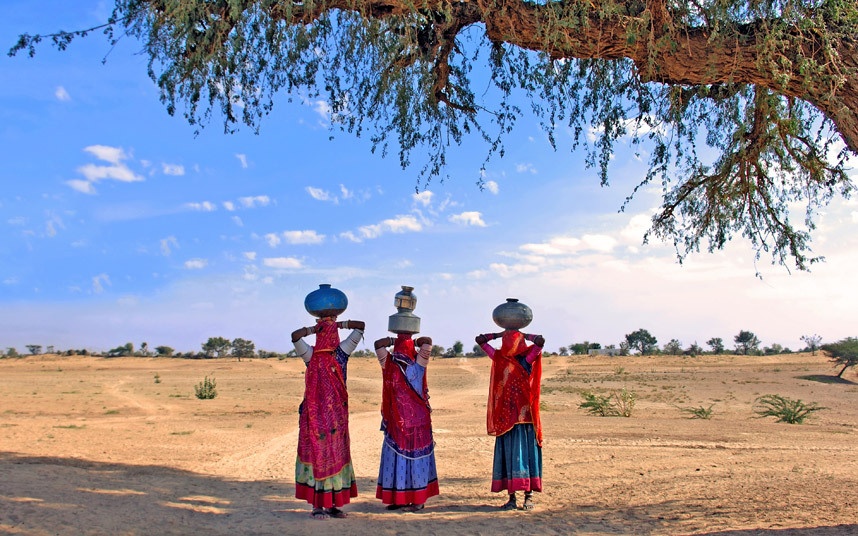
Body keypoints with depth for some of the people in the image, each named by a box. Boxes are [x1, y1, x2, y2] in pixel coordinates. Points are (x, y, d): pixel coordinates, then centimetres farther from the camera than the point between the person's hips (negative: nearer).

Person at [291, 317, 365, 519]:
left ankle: (332, 504, 16)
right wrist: (316, 328, -9)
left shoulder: (341, 352, 6)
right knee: (318, 456, -1)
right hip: (316, 415, -4)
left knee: (336, 456, 7)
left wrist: (338, 324, 5)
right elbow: (295, 336, -23)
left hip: (337, 415, 4)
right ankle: (317, 506, 6)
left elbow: (360, 326, 7)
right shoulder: (311, 355, -5)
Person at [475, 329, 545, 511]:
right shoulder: (499, 358, 4)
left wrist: (525, 335, -5)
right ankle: (512, 497, 9)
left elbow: (540, 341, -21)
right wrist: (500, 334, 10)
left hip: (524, 416, -3)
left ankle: (529, 495, 9)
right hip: (506, 417, 3)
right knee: (508, 453, 4)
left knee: (526, 452, 1)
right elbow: (480, 339, 9)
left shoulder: (527, 360, -5)